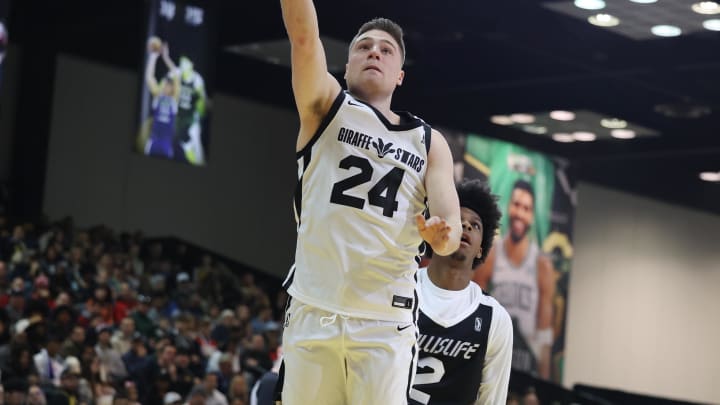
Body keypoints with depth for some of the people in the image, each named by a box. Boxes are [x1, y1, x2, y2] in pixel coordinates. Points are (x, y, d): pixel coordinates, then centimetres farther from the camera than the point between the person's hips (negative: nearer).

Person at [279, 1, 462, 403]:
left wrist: (442, 235, -22)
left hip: (387, 322, 1)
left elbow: (451, 224, 2)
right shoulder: (327, 108, 9)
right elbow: (304, 36, -8)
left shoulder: (430, 142, 13)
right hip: (313, 312, -1)